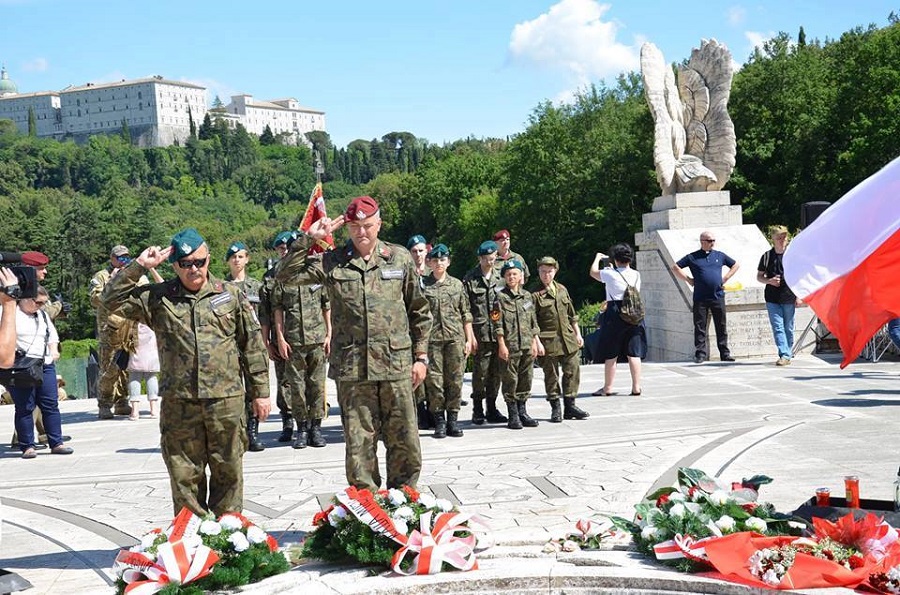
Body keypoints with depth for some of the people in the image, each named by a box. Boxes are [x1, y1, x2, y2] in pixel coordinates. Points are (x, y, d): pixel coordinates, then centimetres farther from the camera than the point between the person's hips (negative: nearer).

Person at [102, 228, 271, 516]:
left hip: (226, 401, 0)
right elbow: (113, 300, 3)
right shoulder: (158, 298, 7)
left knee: (228, 471, 7)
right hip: (179, 404, 0)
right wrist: (139, 266, -4)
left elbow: (253, 344, 9)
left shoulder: (231, 295, 7)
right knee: (185, 475, 5)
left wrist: (260, 392, 7)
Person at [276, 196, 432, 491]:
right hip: (352, 368, -1)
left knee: (406, 443, 5)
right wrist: (308, 239, -6)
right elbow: (286, 275, -1)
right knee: (359, 444, 4)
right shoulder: (332, 262, 5)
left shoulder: (400, 258, 7)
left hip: (396, 365, 1)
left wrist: (421, 356, 10)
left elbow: (419, 311, 13)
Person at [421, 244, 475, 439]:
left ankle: (453, 419, 10)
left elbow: (466, 314, 12)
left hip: (455, 337, 2)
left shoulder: (457, 284, 11)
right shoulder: (422, 285, 5)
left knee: (455, 379, 2)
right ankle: (439, 420, 6)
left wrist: (469, 339, 6)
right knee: (434, 379, -2)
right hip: (432, 339, -1)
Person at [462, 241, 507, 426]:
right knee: (480, 372, -3)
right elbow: (465, 309, -4)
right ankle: (477, 410, 8)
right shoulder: (470, 279, 0)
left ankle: (492, 409, 18)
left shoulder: (501, 277, 12)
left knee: (496, 372, 8)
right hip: (480, 333, -4)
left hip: (499, 332, 4)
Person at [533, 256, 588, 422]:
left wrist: (578, 334, 18)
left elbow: (572, 314, 20)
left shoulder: (562, 289, 13)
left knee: (572, 371, 5)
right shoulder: (535, 294, -5)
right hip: (548, 342, -5)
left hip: (568, 339, 5)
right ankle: (555, 408, 12)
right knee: (551, 375, 2)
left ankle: (570, 405, 16)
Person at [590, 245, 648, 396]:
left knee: (611, 354, 4)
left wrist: (597, 258, 27)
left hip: (615, 315, -4)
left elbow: (593, 272, 9)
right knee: (634, 353, 6)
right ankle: (636, 387, 6)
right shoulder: (636, 275, 4)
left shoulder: (610, 274, -8)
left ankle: (608, 388, 10)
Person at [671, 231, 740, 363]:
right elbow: (675, 267, 7)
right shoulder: (692, 257, 4)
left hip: (718, 297, 2)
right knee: (700, 327, 0)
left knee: (721, 327, 4)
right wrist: (689, 280, 1)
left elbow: (736, 265, 22)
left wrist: (725, 278, 10)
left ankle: (725, 353, 10)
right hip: (700, 298, -2)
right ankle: (700, 354, 4)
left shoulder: (720, 256, 12)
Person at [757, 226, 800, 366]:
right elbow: (759, 276, 12)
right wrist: (769, 281, -8)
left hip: (789, 298, -1)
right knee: (777, 327, -8)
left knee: (788, 328, 7)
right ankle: (784, 355, -11)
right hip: (772, 300, 1)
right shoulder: (767, 256, 6)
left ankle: (788, 355, 15)